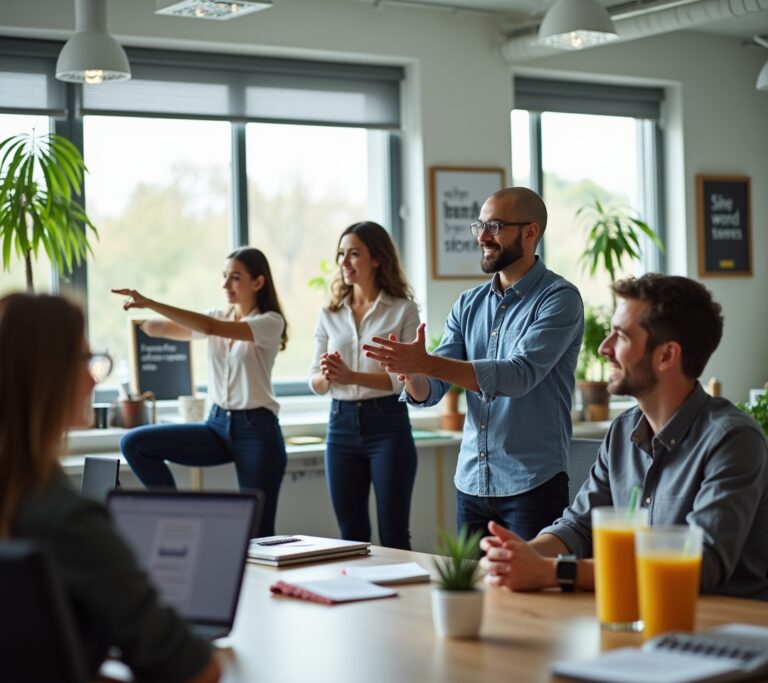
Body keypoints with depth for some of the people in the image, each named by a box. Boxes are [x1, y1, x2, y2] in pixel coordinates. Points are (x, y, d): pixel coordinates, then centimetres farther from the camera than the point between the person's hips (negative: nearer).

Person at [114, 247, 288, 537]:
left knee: (258, 529, -5)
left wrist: (151, 303, -32)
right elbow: (162, 329, -6)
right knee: (134, 443, -9)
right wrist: (140, 313, -29)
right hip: (217, 424, 6)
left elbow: (211, 328, -26)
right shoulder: (218, 317, 9)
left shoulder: (270, 322, -9)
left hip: (256, 430, -6)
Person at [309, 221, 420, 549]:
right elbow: (315, 381, 10)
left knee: (393, 536, -2)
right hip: (342, 425, 4)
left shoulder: (403, 309, -3)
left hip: (387, 423, -4)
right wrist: (327, 377, -14)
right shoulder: (329, 315, 10)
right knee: (351, 534, 9)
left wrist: (352, 377, -21)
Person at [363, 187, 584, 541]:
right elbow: (431, 391, 5)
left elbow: (520, 374, -23)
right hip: (470, 482, 6)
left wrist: (427, 363, -30)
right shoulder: (469, 305, 9)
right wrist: (412, 374, -19)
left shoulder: (560, 298, -9)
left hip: (531, 484, -6)